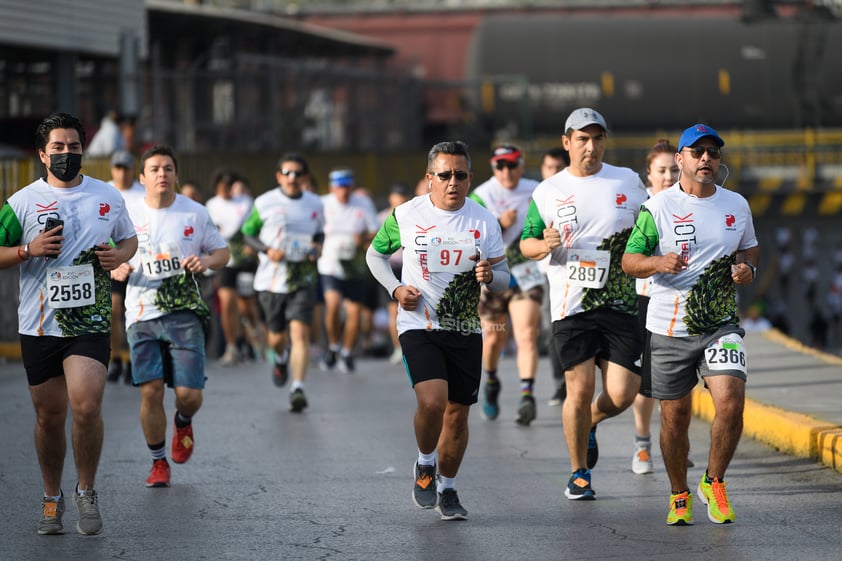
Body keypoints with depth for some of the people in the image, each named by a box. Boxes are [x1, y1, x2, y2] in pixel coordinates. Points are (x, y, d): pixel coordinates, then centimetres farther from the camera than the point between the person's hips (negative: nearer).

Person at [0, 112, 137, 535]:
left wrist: (119, 255, 0)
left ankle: (86, 491, 4)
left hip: (90, 322, 0)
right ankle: (52, 499, 26)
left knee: (86, 407, -17)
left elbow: (129, 238, 22)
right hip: (38, 325, 0)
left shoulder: (107, 196, 7)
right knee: (49, 416, 7)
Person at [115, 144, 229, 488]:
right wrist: (118, 270, -9)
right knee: (150, 391, -7)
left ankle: (183, 422, 31)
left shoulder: (195, 213, 4)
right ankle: (158, 462, 11)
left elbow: (222, 253, 11)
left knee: (189, 394, -7)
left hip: (184, 314, 0)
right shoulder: (129, 217, 5)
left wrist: (206, 260, -11)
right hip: (142, 315, 1)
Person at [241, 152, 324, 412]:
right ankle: (281, 359, 48)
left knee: (300, 332, -16)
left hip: (302, 280, 0)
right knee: (276, 335, 11)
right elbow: (248, 233, 6)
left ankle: (298, 388, -18)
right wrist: (267, 250, -12)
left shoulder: (315, 204, 6)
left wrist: (317, 247, 0)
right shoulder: (265, 203, -1)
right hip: (272, 280, 0)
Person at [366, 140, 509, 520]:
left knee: (457, 414, 6)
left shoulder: (485, 221, 0)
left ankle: (447, 489, 27)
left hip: (466, 331, 3)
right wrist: (396, 289, -4)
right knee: (432, 401, -22)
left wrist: (489, 276, -20)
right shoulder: (406, 215, -4)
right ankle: (425, 466, 6)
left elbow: (504, 278, 4)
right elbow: (376, 253, 13)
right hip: (419, 325, -3)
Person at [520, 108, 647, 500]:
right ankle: (579, 474, 14)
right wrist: (543, 245, -11)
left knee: (622, 394, -6)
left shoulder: (629, 182, 7)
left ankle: (590, 423, 29)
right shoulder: (548, 192, 5)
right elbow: (526, 243, 11)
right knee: (580, 391, -4)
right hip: (571, 307, -1)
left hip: (620, 305, 1)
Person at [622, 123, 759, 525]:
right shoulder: (658, 208, -3)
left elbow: (749, 248, 23)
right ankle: (679, 495, 26)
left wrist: (747, 267, 0)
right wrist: (658, 262, -23)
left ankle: (713, 482, 5)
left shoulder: (737, 205, 8)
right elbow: (629, 261, -3)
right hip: (669, 327, -1)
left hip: (721, 324, 2)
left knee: (730, 402, -17)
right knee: (675, 416, 5)